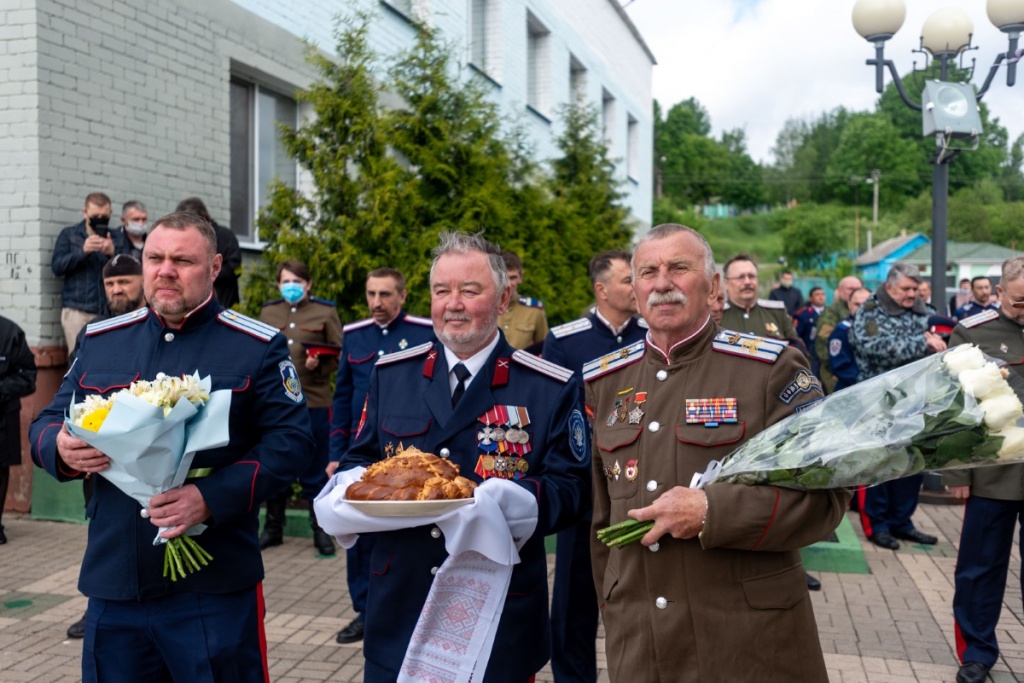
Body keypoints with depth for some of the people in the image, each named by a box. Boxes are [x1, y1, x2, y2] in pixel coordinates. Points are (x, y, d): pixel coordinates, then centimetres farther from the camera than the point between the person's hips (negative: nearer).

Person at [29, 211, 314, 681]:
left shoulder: (258, 347, -3)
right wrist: (62, 448, -11)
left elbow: (290, 440, -8)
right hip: (112, 584, 4)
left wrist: (211, 498, -21)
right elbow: (47, 423, 15)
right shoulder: (100, 341, 11)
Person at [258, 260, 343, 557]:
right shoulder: (267, 312, 12)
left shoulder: (326, 312, 4)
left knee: (315, 471, 5)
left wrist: (318, 365, -18)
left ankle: (321, 531, 16)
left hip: (314, 402, -3)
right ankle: (273, 528, 24)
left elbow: (338, 355, 1)